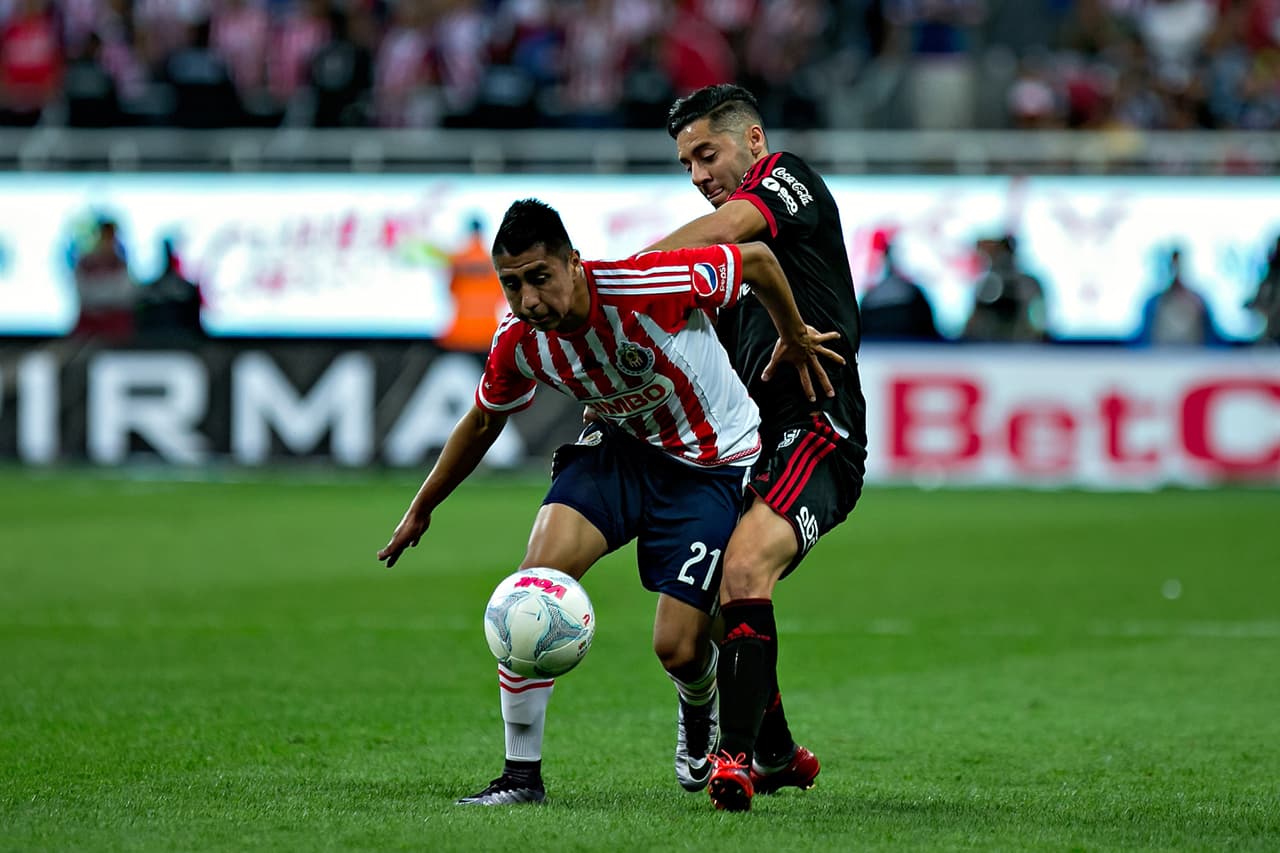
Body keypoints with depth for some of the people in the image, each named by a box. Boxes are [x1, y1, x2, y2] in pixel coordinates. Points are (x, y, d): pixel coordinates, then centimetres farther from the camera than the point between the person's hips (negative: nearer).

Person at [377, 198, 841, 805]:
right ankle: (521, 774, -7)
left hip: (713, 464, -4)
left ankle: (700, 709, 33)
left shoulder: (645, 288, -33)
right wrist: (420, 510, 15)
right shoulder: (518, 341, -15)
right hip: (622, 446, 4)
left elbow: (758, 258, -18)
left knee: (677, 650, -9)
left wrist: (794, 339, -3)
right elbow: (483, 422, 6)